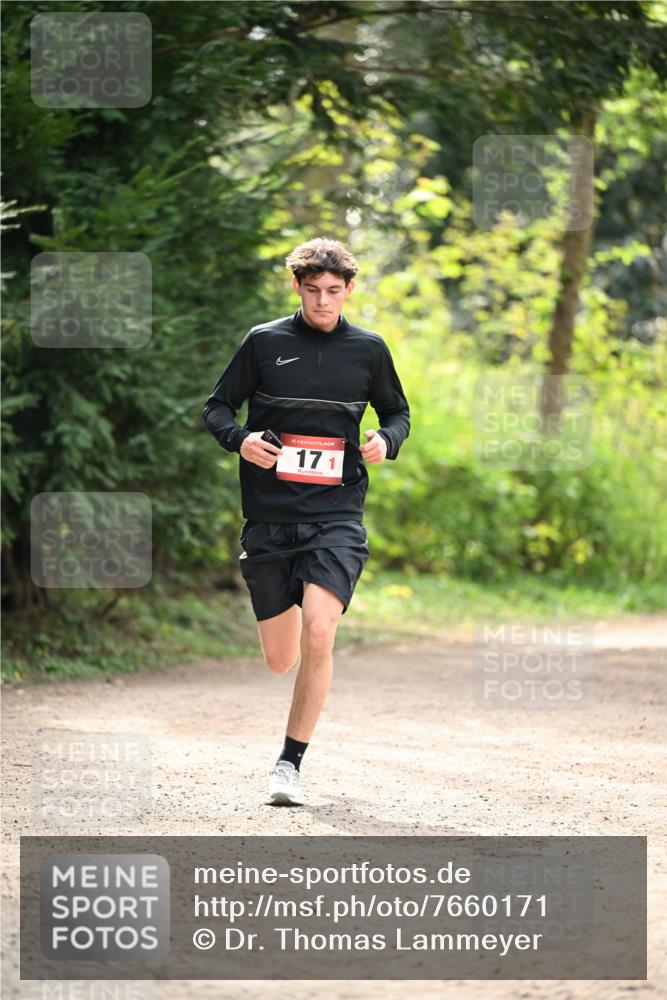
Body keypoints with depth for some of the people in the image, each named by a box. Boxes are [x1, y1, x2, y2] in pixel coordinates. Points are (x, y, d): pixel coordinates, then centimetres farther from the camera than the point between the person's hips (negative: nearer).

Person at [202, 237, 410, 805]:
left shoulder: (368, 349, 6)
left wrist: (387, 441, -3)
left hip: (337, 515, -1)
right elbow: (218, 407, 10)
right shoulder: (263, 342, 3)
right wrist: (240, 439, -11)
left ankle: (291, 763, -9)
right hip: (269, 518, 1)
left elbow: (398, 411, 19)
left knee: (318, 633, -21)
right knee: (280, 661, 8)